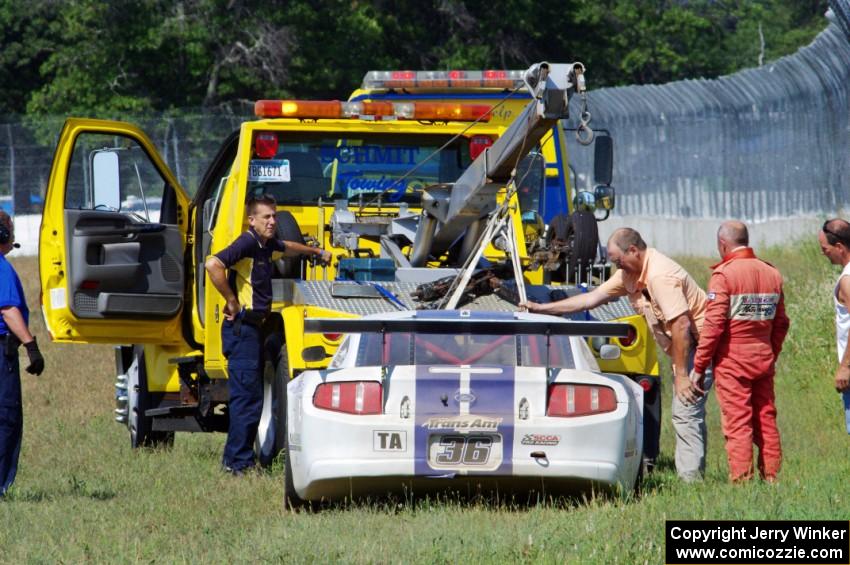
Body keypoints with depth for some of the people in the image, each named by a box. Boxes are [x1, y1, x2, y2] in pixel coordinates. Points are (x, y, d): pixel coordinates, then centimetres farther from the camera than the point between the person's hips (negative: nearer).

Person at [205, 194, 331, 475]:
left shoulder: (266, 244, 13)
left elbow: (288, 247, 38)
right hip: (242, 328, -10)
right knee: (247, 397, -10)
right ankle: (238, 463, -8)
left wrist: (317, 251, 48)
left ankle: (236, 459, 17)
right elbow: (213, 264, -32)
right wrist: (231, 300, -22)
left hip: (258, 327, 10)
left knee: (252, 396, 12)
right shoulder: (247, 243, -16)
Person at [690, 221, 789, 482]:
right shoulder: (771, 273, 9)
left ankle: (741, 479, -7)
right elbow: (781, 323, 14)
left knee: (737, 422, -5)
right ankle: (770, 477, 12)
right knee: (766, 420, 11)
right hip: (764, 359, 6)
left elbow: (714, 324, -15)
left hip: (732, 360, -6)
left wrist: (699, 366, -10)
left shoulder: (724, 274, -11)